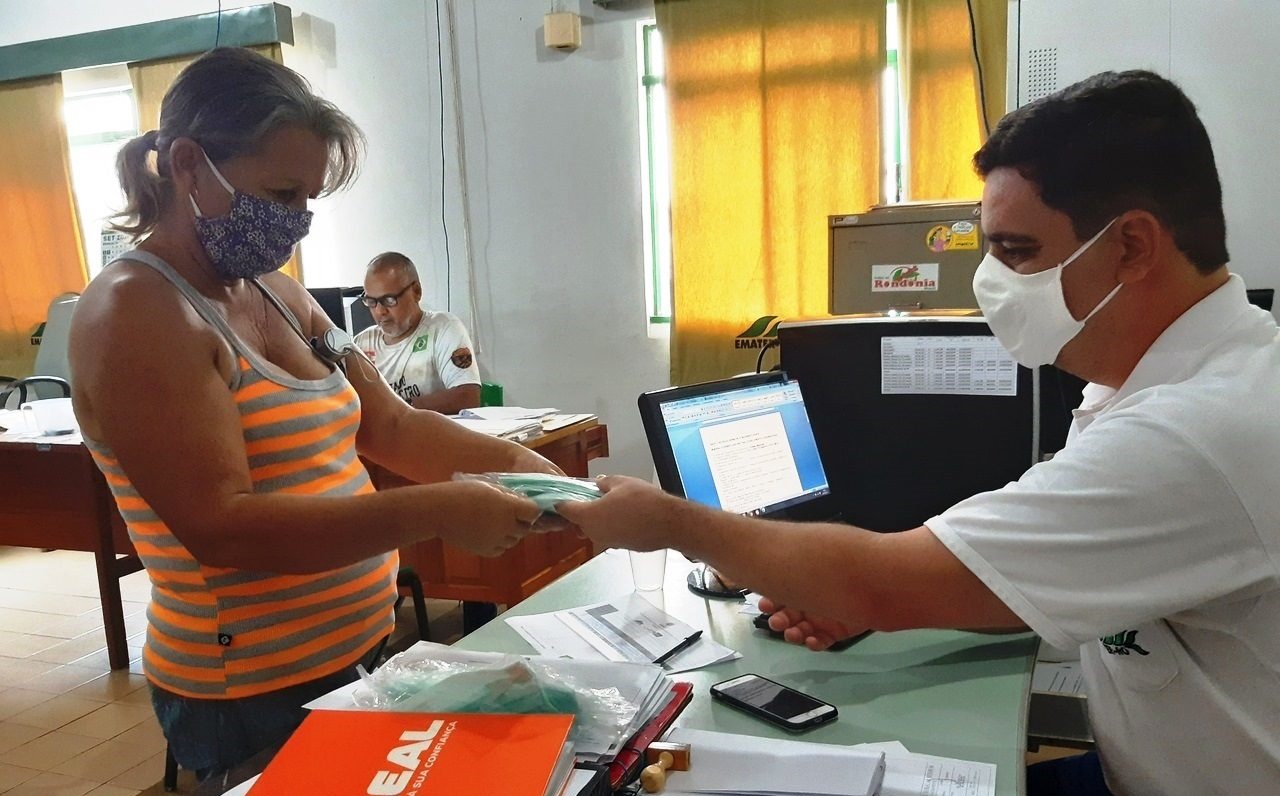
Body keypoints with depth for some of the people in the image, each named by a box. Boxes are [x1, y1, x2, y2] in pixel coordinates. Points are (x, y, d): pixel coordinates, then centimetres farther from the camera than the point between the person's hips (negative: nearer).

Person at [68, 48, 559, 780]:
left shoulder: (278, 293, 6)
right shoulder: (135, 314, -18)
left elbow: (389, 425, 5)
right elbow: (220, 525, -27)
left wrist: (511, 461, -11)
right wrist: (436, 512, -32)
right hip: (250, 698, -8)